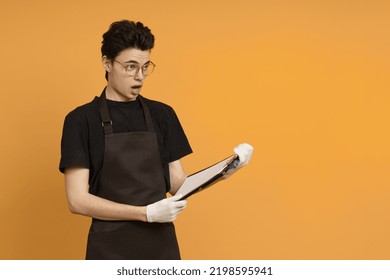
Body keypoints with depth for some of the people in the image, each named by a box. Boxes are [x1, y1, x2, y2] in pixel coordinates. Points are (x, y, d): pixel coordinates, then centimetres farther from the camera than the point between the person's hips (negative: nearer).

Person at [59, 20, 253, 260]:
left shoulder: (162, 115, 8)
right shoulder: (82, 120, -6)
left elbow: (176, 183, 8)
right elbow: (78, 200, -12)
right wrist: (147, 213, -20)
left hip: (161, 247, 4)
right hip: (112, 251, -4)